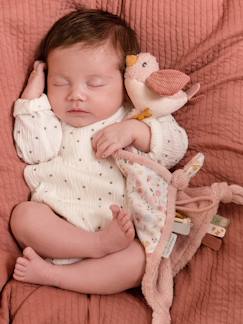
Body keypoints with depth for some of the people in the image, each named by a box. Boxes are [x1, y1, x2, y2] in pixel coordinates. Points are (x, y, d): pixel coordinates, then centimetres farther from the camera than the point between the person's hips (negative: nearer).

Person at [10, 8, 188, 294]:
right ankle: (100, 245, -27)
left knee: (144, 258, -29)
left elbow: (176, 147, 1)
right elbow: (34, 150, -5)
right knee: (23, 215, -26)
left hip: (119, 225, -1)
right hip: (58, 223, 1)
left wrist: (135, 131, -15)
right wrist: (33, 94, 0)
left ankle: (50, 274, -23)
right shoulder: (52, 119, 13)